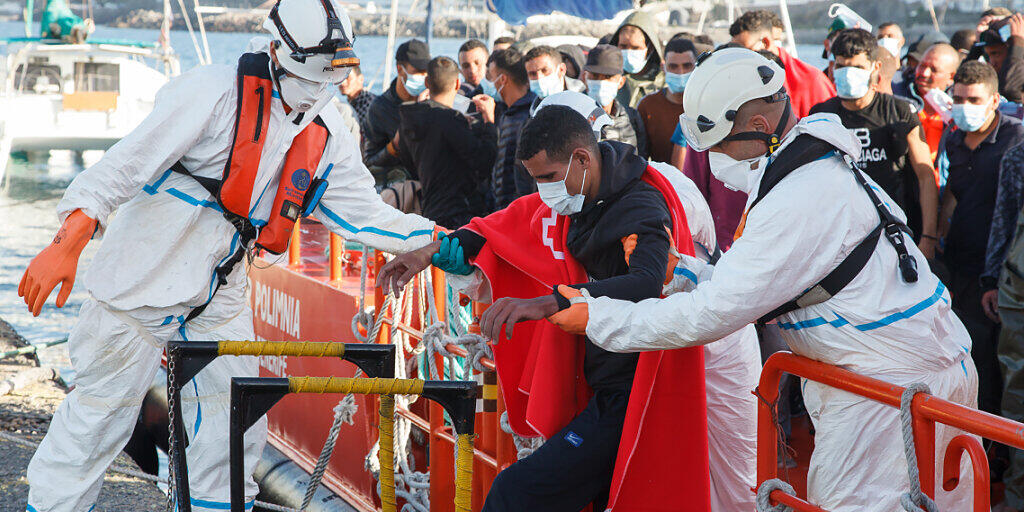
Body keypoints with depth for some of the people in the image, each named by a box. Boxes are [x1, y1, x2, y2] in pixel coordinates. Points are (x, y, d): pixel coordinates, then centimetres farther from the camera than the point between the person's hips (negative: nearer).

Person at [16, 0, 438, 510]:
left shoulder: (325, 135, 4)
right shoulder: (215, 92, -17)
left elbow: (363, 211, 6)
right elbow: (126, 163, -20)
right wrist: (67, 245, -28)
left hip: (219, 296, 6)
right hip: (144, 278, -6)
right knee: (101, 413, 1)